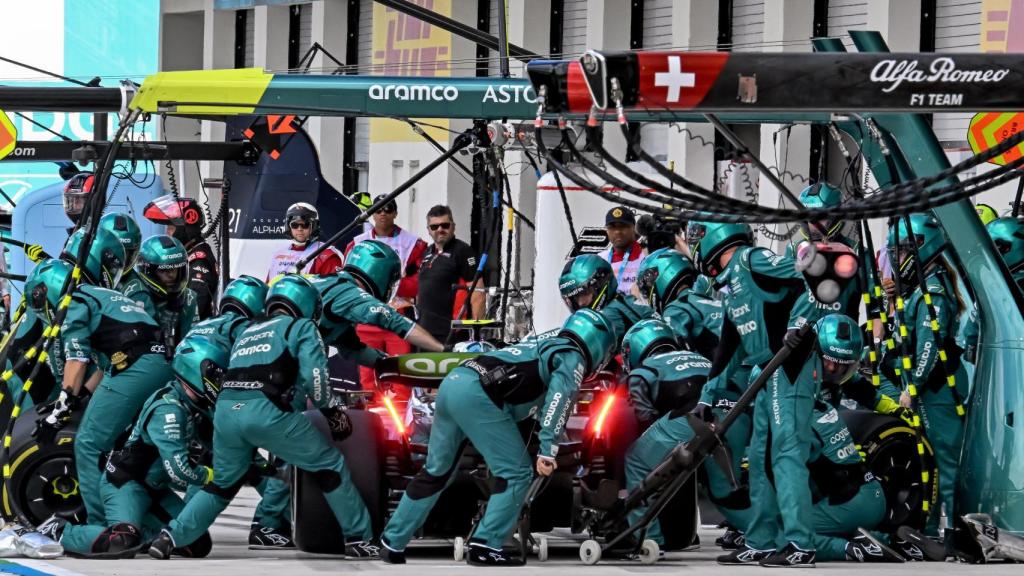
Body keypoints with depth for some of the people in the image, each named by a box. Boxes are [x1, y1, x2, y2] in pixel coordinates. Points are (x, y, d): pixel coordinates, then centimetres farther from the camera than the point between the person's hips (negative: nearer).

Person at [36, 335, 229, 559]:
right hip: (125, 483, -9)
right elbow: (179, 472, -29)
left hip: (155, 489, 9)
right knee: (122, 545, -33)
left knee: (199, 545, -1)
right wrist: (213, 476, -14)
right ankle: (58, 531, -11)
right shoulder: (168, 409, -24)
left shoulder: (198, 408, 4)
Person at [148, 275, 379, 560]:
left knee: (222, 483, 26)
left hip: (226, 408, 6)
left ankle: (169, 538, 16)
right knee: (330, 466, 9)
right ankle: (358, 539, 9)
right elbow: (314, 376, 0)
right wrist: (325, 408, 17)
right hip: (266, 411, -6)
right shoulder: (301, 327, 13)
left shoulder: (248, 331, 32)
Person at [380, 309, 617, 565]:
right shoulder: (573, 357, 7)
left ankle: (392, 544, 23)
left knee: (436, 471, 19)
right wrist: (548, 450, -17)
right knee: (516, 473, -1)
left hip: (452, 381, 9)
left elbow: (541, 402, 46)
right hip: (478, 395, -9)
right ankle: (485, 547, -5)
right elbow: (559, 399, -12)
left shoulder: (543, 346, 34)